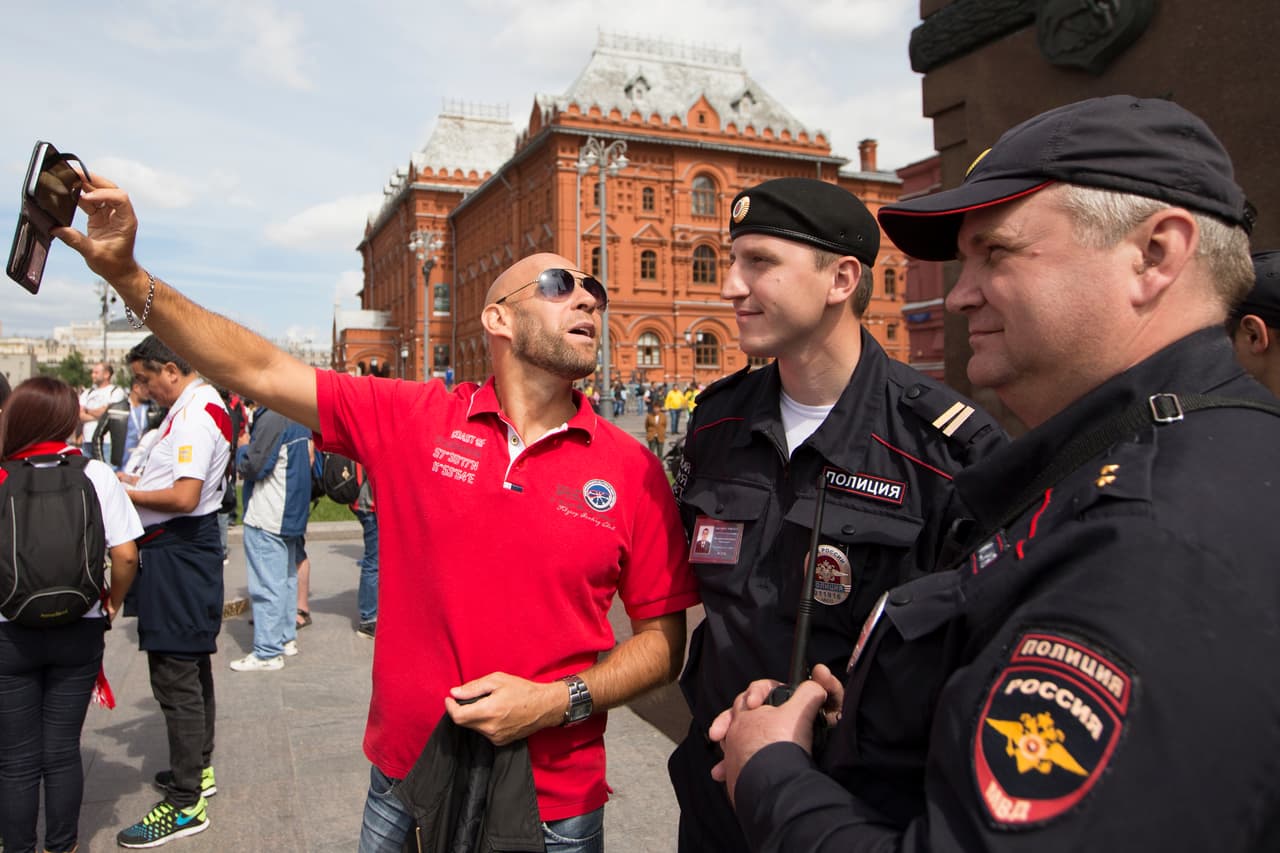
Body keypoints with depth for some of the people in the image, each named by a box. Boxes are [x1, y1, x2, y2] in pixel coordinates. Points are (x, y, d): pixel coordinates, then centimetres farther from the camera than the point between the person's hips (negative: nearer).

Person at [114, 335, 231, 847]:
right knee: (193, 665, 21)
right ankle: (198, 769, 36)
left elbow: (185, 497, -26)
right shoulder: (201, 406, 13)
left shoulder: (194, 416, -20)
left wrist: (127, 494, -13)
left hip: (177, 552, -11)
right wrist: (143, 482, 11)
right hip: (188, 547, 11)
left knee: (175, 677, -5)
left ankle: (185, 804, 3)